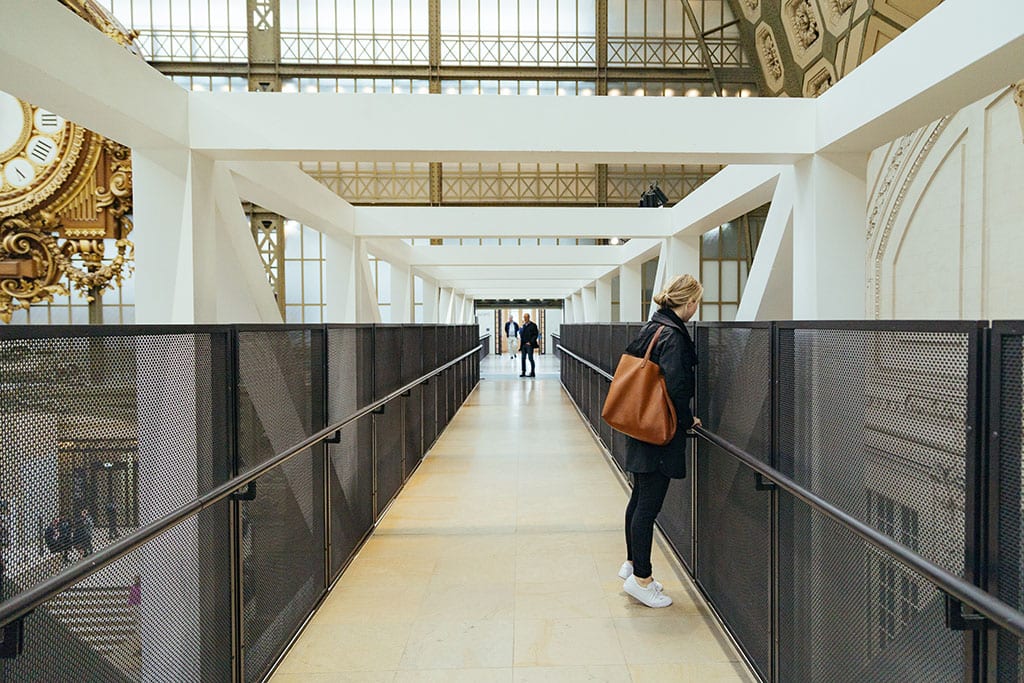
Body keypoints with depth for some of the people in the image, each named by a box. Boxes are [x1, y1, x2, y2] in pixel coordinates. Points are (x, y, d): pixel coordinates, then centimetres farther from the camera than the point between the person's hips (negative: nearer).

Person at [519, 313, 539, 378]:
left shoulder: (533, 325, -3)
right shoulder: (523, 325, 16)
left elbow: (536, 334, -7)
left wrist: (530, 342, -14)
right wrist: (521, 344, 9)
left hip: (529, 344, -6)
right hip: (523, 345, 6)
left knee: (530, 358, -7)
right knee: (523, 358, 5)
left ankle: (532, 373, 0)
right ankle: (523, 372, 12)